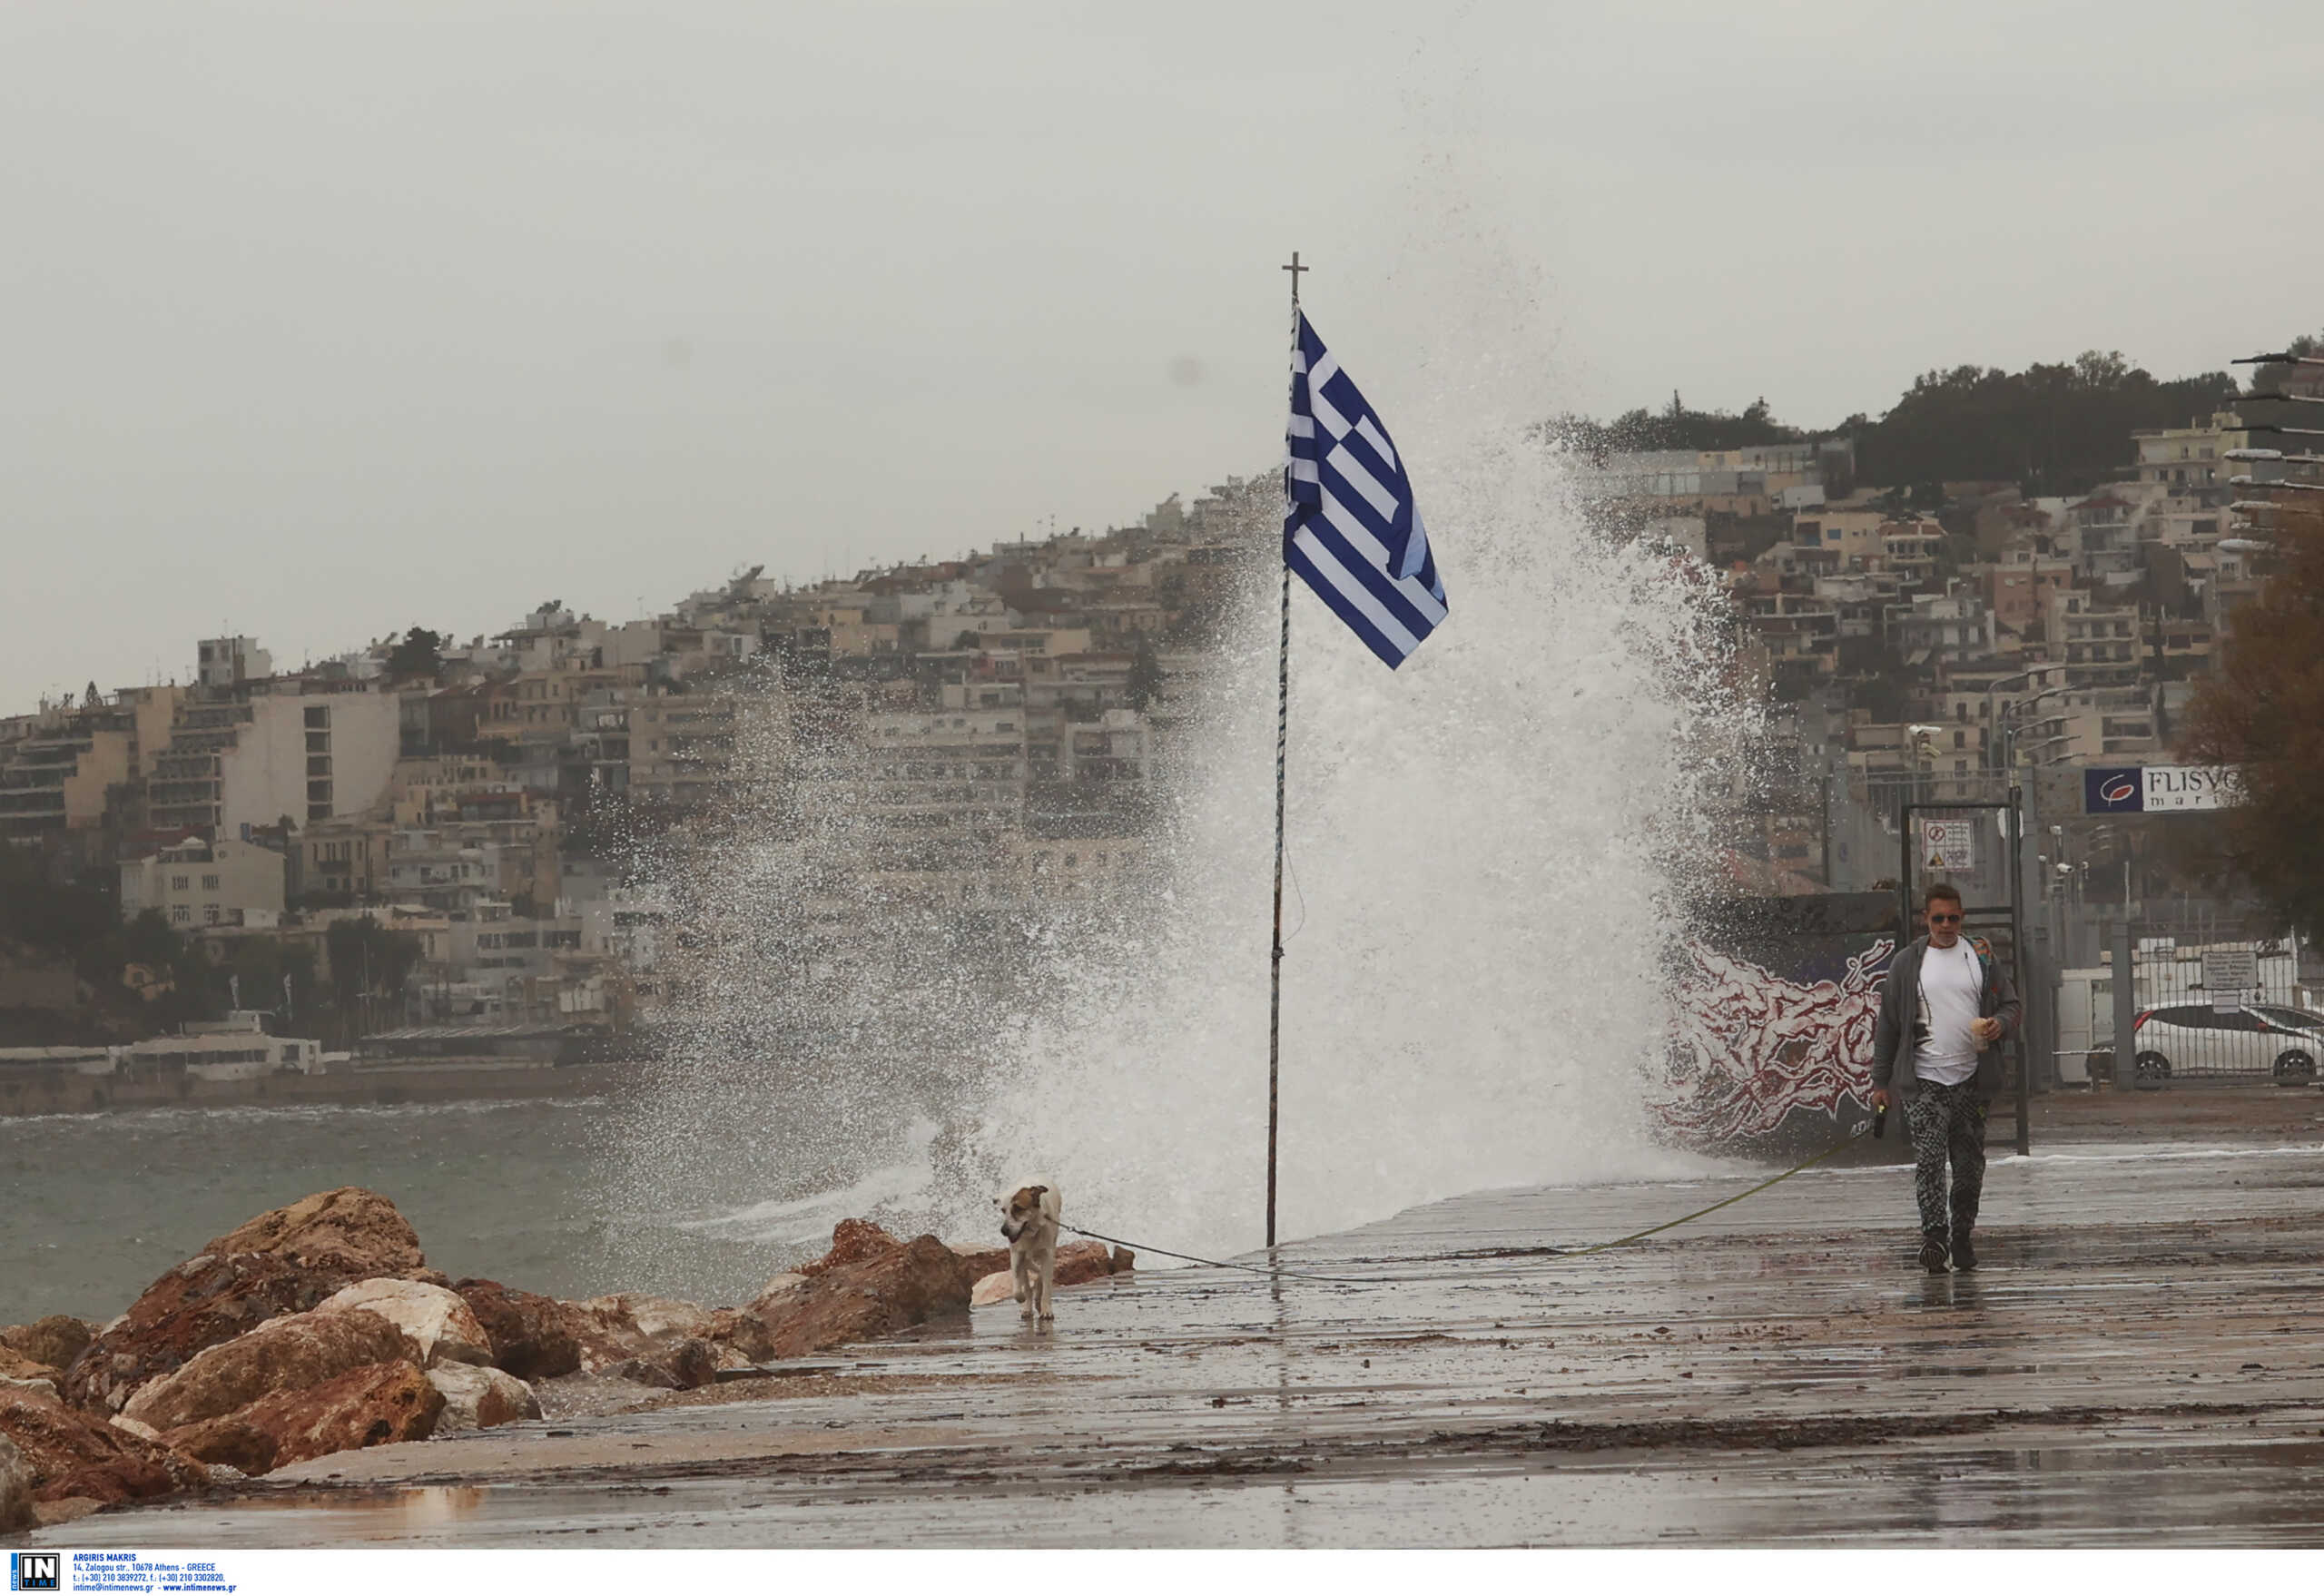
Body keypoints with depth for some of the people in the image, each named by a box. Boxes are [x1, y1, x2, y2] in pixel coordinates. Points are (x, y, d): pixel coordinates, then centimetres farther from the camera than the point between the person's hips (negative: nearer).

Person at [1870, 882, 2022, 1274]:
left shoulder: (1981, 957, 8)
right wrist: (1881, 1081, 5)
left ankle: (1961, 1238, 17)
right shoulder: (1907, 963, 4)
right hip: (1924, 1080, -2)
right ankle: (1934, 1237, -19)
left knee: (1970, 1165, 6)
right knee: (1929, 1160, -15)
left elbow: (2013, 1003, 14)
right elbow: (1888, 1025, 7)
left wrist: (2000, 1023, -10)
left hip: (1972, 1079, 2)